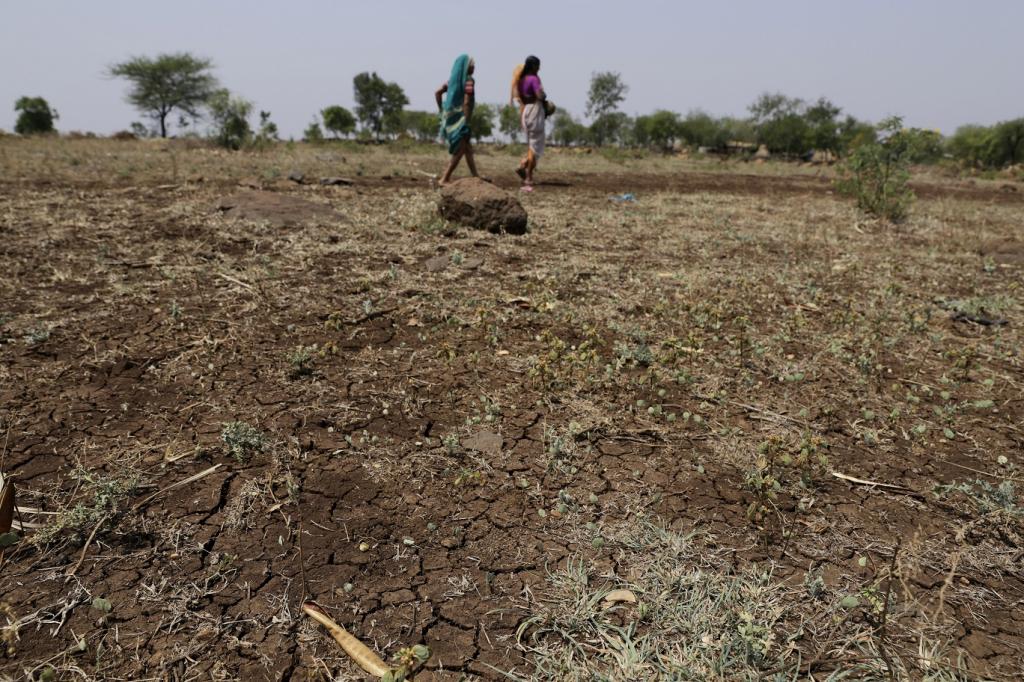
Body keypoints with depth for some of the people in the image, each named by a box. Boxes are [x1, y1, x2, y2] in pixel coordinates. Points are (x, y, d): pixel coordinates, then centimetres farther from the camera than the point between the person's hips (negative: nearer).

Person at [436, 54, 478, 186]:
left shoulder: (453, 79, 11)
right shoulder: (468, 80, -13)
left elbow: (437, 93, 11)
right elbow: (466, 103, -20)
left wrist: (441, 111, 13)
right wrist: (466, 122, -18)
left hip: (450, 116, 9)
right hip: (460, 118, -9)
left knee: (468, 149, 16)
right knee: (459, 151, -2)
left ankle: (475, 177, 23)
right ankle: (445, 179, -4)